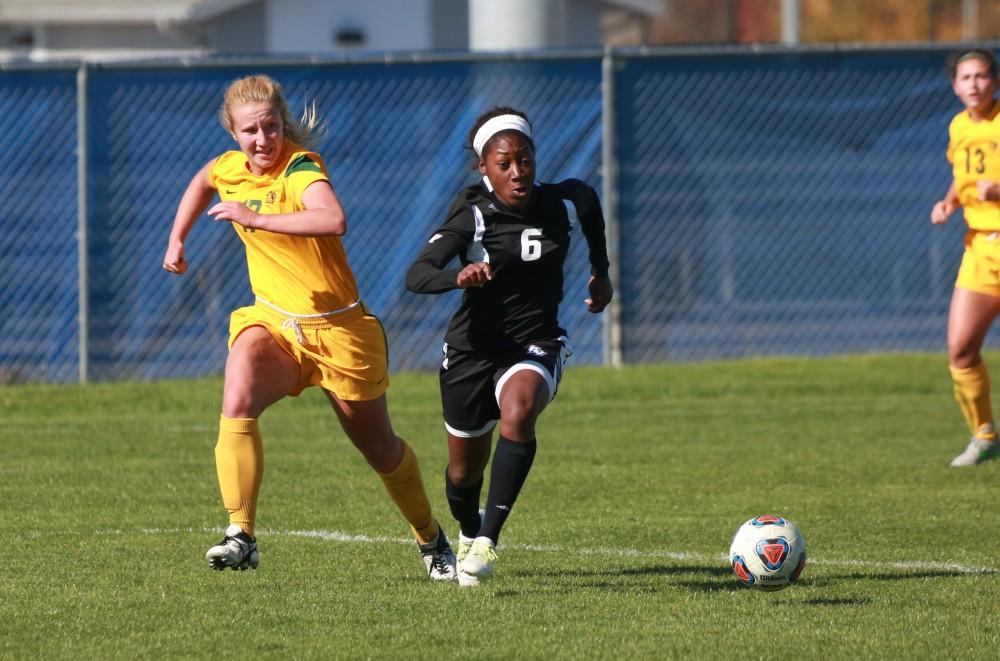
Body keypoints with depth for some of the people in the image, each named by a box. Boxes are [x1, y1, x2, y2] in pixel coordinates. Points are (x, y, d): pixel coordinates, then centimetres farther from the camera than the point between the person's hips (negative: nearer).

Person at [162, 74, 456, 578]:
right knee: (237, 402, -28)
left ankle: (431, 540, 38)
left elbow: (333, 220, -44)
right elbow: (202, 183, 27)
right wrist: (177, 240, 22)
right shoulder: (230, 169, -1)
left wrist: (255, 217, -41)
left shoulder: (301, 169, -22)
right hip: (271, 322, 4)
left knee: (379, 448, 12)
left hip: (337, 327, -4)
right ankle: (240, 536, -30)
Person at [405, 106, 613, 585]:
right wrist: (458, 276, -50)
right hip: (474, 346, 0)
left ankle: (488, 539, -31)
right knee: (465, 470, 14)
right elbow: (416, 276, -29)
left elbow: (589, 201, 17)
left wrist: (601, 273, 17)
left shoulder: (565, 204, -10)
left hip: (536, 343, 0)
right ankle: (468, 534, 50)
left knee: (518, 413, -34)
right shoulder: (471, 215, -17)